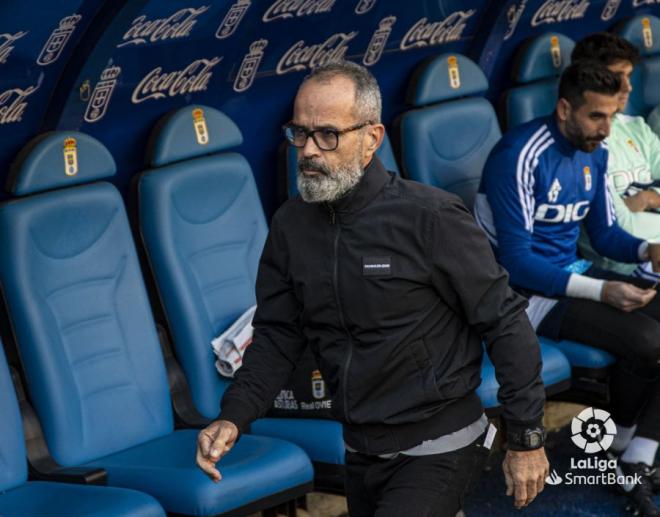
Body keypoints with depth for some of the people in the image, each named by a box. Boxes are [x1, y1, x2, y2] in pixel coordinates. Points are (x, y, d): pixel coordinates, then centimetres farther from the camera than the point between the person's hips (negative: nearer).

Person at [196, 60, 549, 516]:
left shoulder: (431, 217, -18)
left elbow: (505, 323, -13)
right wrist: (233, 418, -10)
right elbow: (278, 334, 6)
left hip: (437, 451, -6)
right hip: (361, 453, 6)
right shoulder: (291, 225, -1)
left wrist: (527, 440, -10)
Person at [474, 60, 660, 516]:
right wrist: (601, 291, -29)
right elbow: (517, 261, -24)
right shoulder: (520, 156, -22)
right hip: (525, 289, -9)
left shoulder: (594, 153, 4)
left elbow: (604, 233, 12)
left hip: (572, 270, 9)